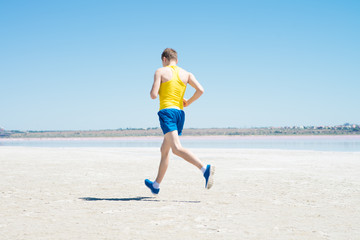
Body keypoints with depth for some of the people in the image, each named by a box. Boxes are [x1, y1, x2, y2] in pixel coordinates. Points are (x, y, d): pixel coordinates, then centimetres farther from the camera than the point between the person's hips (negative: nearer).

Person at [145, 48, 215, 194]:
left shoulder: (161, 72, 1)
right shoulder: (186, 74, 12)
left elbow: (153, 95, -8)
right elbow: (200, 90, -1)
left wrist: (154, 91, 15)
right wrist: (188, 102, 14)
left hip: (167, 111, -7)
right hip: (180, 112, 7)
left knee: (177, 149, -20)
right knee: (164, 150, 18)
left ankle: (205, 168, -41)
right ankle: (156, 185, 27)